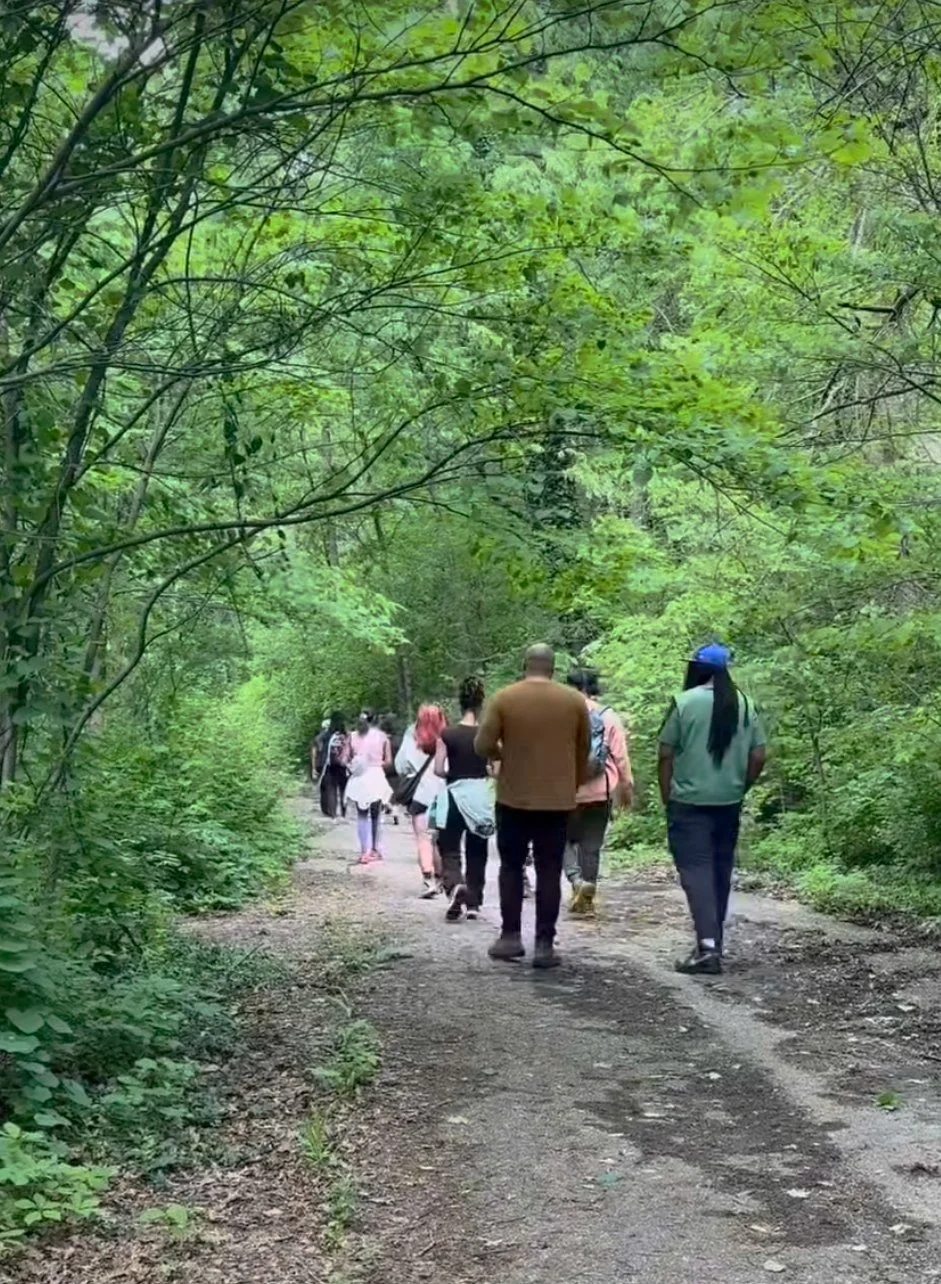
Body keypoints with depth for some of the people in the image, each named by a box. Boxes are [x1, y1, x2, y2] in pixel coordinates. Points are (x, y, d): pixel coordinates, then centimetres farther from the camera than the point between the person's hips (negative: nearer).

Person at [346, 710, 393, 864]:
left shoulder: (353, 737, -1)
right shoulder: (382, 736, -1)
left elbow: (347, 759, -5)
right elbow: (388, 761, -1)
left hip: (359, 778, 0)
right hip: (376, 776, 0)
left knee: (362, 815, 10)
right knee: (376, 815, 16)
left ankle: (365, 851, -2)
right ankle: (376, 850, 19)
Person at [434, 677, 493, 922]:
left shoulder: (447, 734, -7)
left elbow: (438, 770, -8)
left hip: (455, 795, -2)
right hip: (481, 794, 2)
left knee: (449, 849, 4)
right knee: (476, 852, 14)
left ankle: (455, 886, -23)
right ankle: (473, 903, 17)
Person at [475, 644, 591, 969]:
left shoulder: (504, 698, -5)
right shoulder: (574, 701, 0)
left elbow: (483, 746, -8)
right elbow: (583, 751, 7)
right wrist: (575, 785, 20)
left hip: (513, 797, -1)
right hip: (557, 799, 1)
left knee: (511, 867, 13)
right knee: (549, 872, 4)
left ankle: (511, 936, 10)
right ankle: (545, 944, 2)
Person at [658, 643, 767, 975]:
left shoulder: (684, 702, -7)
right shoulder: (745, 705, 6)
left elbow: (666, 755, -7)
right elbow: (758, 757, 4)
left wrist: (666, 797, 2)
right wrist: (740, 789, 16)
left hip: (690, 802, -5)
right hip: (729, 803, 5)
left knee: (696, 869, -7)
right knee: (721, 870, 13)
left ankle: (708, 945, -18)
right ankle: (714, 942, 21)